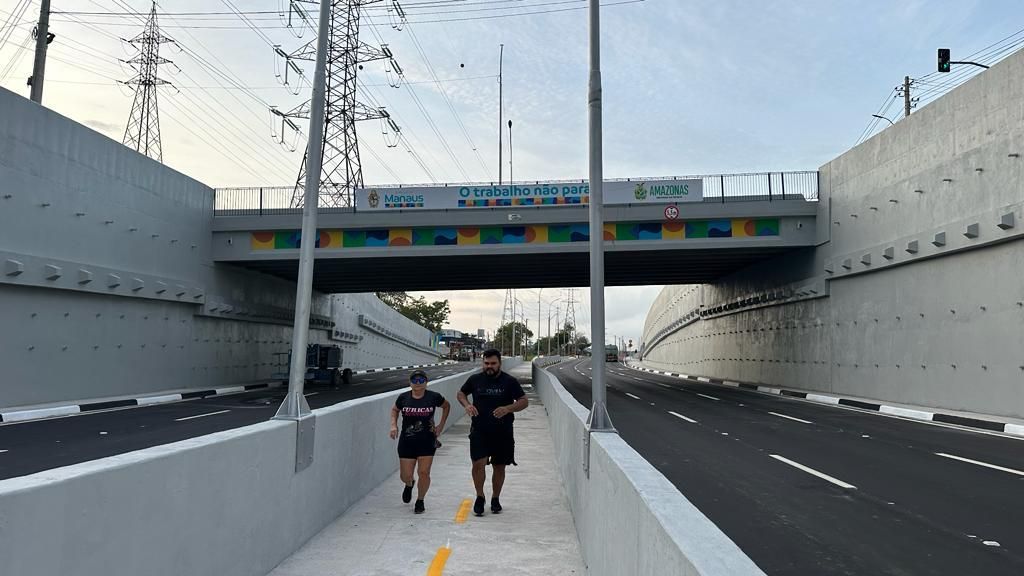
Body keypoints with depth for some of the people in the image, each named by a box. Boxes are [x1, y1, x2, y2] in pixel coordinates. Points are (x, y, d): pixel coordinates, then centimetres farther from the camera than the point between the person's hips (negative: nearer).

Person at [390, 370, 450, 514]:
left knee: (424, 472, -3)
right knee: (405, 475, 4)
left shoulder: (433, 397, -6)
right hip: (406, 442, 1)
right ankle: (409, 485, 41)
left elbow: (447, 406, 12)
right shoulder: (403, 397, -3)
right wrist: (393, 425, 0)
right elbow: (394, 410, 17)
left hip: (427, 442, -1)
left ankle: (420, 501, 21)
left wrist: (441, 425, 5)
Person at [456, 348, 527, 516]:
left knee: (499, 467, 10)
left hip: (503, 433, 0)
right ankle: (480, 497, 11)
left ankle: (495, 499, 30)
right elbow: (461, 393, 19)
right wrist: (467, 405, -3)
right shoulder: (475, 379, 4)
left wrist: (507, 409, -19)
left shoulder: (509, 381, -2)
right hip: (479, 431, 0)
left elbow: (524, 401, -1)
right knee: (478, 464, -11)